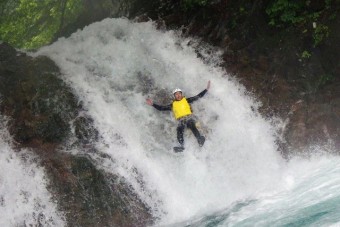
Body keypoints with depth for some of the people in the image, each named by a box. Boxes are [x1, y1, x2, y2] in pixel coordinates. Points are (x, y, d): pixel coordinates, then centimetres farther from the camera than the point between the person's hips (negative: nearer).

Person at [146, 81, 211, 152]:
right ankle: (181, 146, -48)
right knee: (179, 130, -30)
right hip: (181, 120, 1)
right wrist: (152, 104, 14)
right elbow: (161, 108, 22)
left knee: (192, 126, -34)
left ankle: (200, 139, -51)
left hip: (189, 117, -1)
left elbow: (198, 96, 20)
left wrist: (206, 89, 16)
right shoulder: (172, 105, 23)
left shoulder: (186, 100, 20)